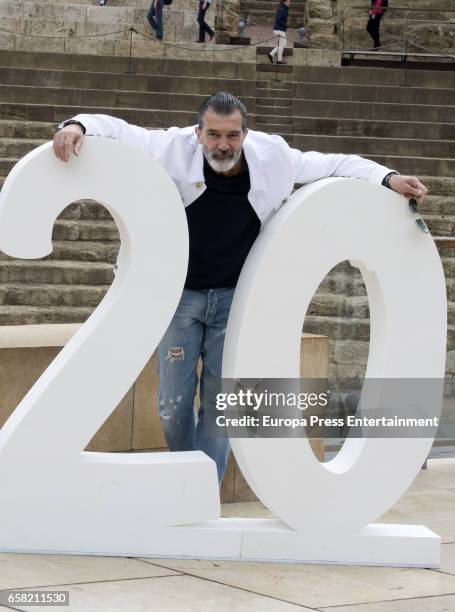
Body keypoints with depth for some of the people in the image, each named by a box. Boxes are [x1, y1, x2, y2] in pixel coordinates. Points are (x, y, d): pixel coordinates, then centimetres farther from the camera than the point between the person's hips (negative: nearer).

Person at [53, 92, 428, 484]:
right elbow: (114, 129, -13)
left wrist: (388, 178, -8)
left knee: (220, 404, 1)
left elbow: (337, 164, 3)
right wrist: (78, 125, -34)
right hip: (180, 293, -1)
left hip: (236, 297, 1)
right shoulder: (175, 151, -16)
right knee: (174, 405, 2)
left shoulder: (272, 159, -10)